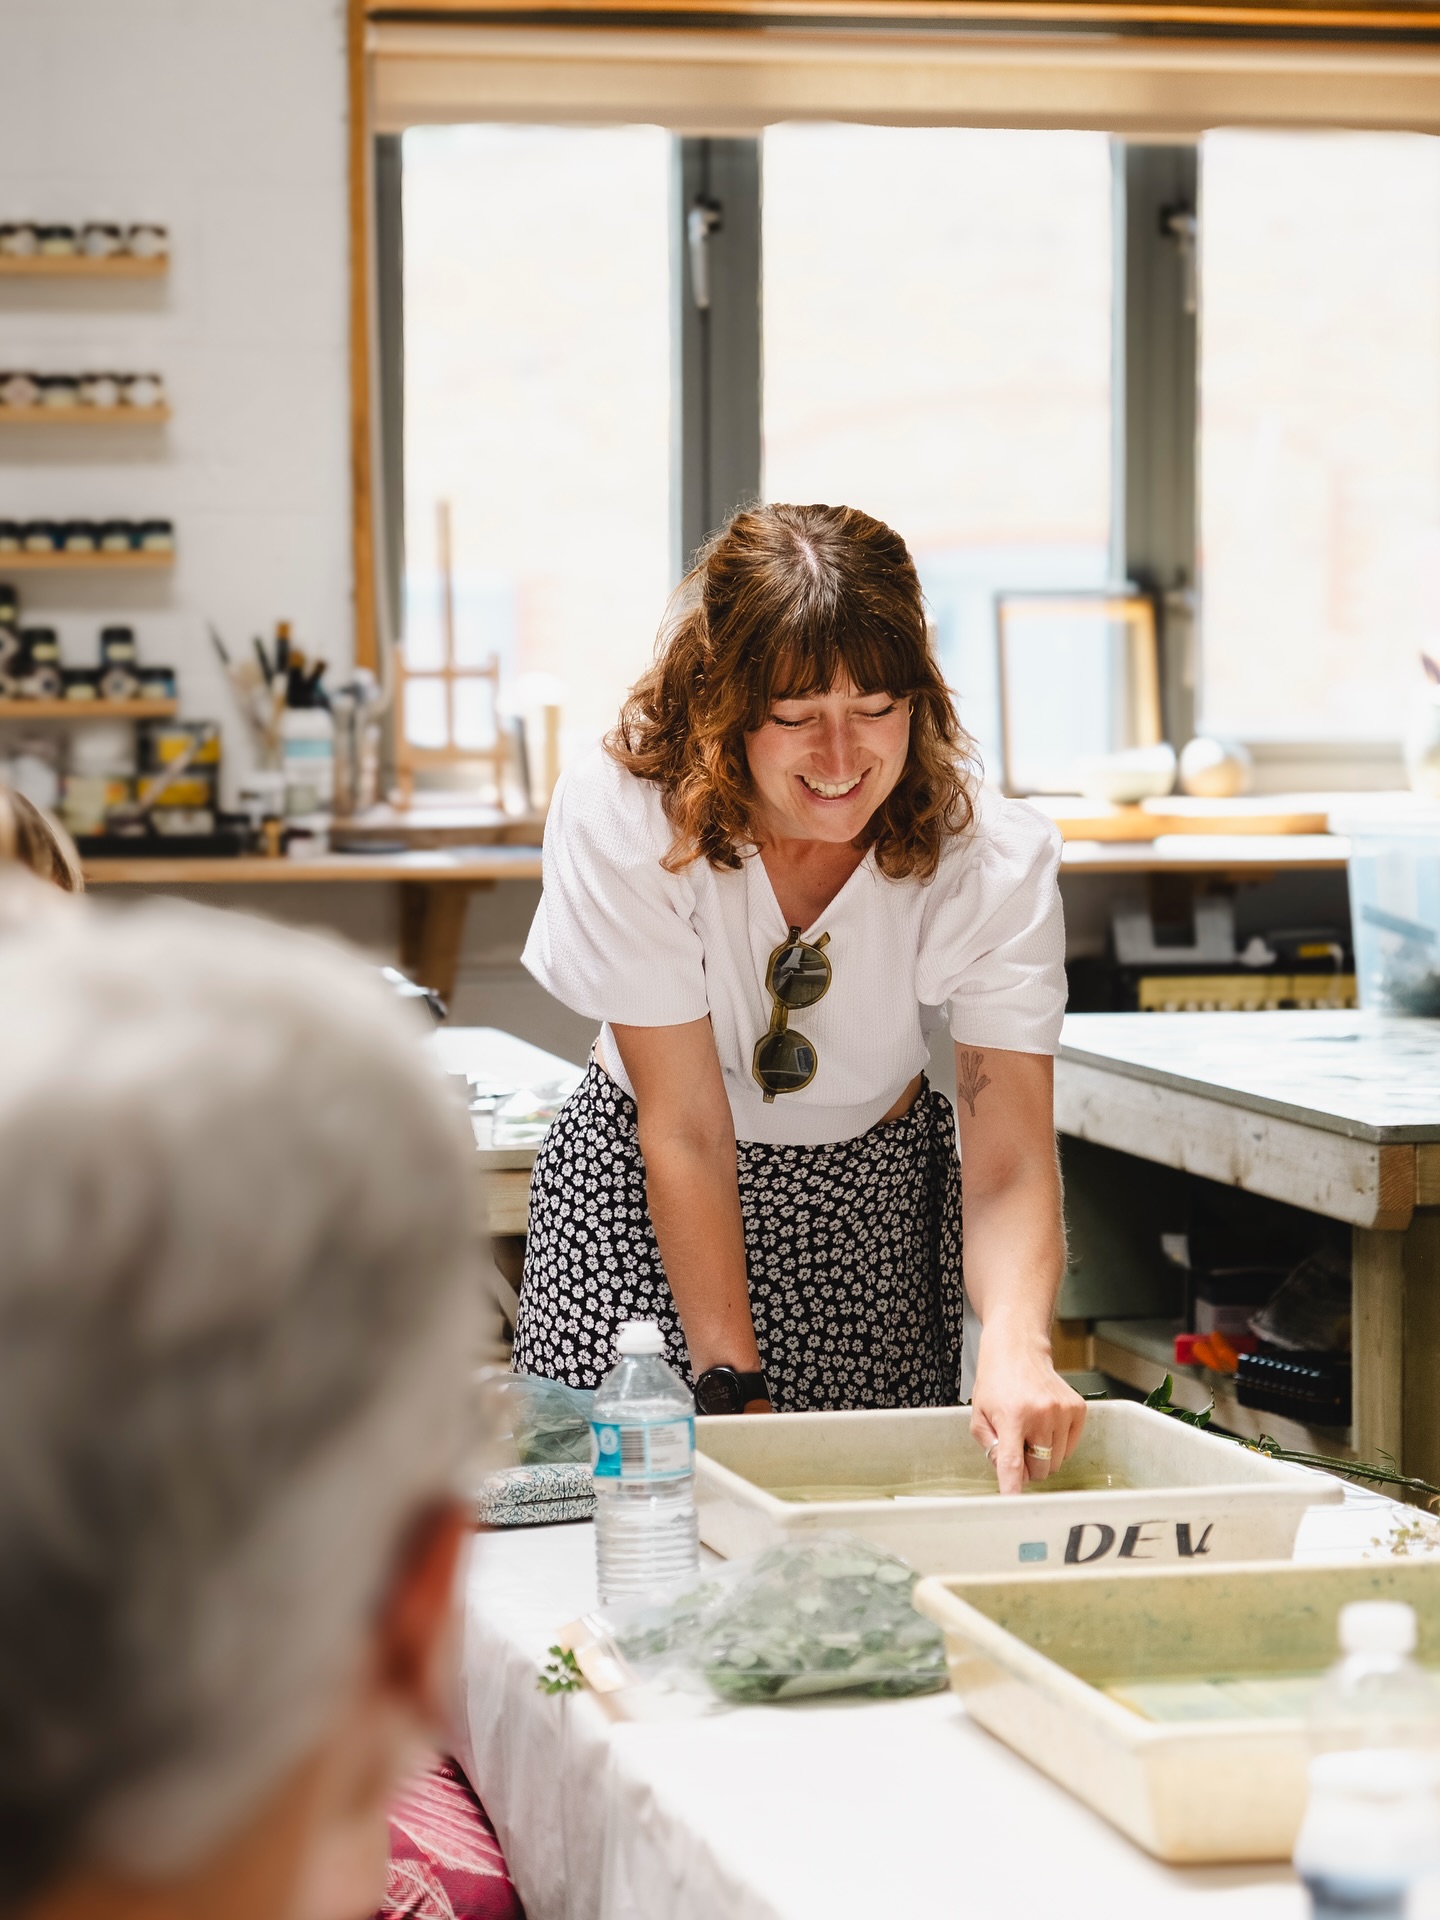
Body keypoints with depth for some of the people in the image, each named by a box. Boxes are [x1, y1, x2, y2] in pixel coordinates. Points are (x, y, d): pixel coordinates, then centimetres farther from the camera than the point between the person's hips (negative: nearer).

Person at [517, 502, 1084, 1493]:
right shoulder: (623, 815, -26)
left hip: (874, 1206, 1)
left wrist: (1017, 1348, -47)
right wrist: (733, 1388, -28)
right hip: (646, 1202, -1)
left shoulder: (993, 857, -22)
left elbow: (1009, 1163, -27)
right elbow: (686, 1133, -24)